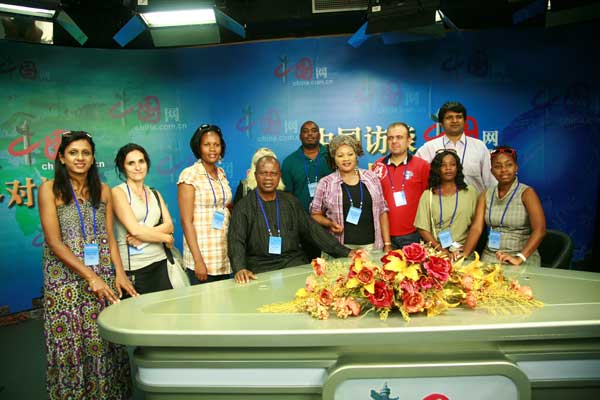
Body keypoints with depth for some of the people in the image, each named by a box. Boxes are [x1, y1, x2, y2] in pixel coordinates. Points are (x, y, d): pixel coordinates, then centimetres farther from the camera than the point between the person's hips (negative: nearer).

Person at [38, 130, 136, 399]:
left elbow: (110, 237, 9)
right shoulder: (50, 189, -3)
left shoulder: (103, 190, 8)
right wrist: (90, 276, -16)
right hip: (66, 276, -3)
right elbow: (55, 242, -9)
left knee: (106, 343, 3)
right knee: (70, 344, 3)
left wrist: (119, 273, -6)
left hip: (103, 274, 3)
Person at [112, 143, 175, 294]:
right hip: (133, 268, -5)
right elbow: (134, 229, -13)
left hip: (160, 263, 5)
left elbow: (169, 225, 1)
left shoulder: (155, 194, 13)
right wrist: (166, 238, -3)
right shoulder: (118, 192, -3)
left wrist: (142, 236, -15)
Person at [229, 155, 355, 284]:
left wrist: (345, 252, 4)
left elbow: (312, 229, 12)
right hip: (261, 267, -3)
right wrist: (240, 268, -28)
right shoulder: (243, 206, 2)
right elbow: (236, 241, -8)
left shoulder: (291, 202, 13)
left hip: (294, 262, 4)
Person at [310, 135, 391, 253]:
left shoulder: (371, 177, 5)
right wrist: (330, 223, -12)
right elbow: (315, 214, 7)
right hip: (340, 249, -2)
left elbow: (382, 211, 8)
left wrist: (387, 244, 4)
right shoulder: (326, 183, -1)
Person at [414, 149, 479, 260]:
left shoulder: (470, 192, 9)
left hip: (463, 251, 1)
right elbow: (422, 229, 1)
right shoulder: (428, 195, 6)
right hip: (436, 251, 0)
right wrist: (443, 251, -8)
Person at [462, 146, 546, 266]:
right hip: (490, 257, 3)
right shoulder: (486, 195, 7)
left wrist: (520, 258, -27)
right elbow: (476, 228, -2)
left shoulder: (526, 193, -5)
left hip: (524, 260, -3)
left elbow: (540, 230, -16)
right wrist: (464, 255, -16)